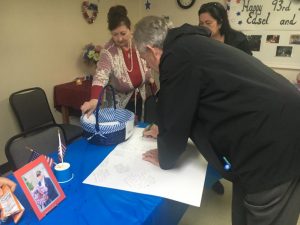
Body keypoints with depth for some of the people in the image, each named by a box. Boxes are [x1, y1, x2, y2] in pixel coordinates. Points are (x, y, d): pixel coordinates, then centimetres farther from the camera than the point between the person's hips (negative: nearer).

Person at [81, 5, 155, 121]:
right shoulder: (108, 52, -25)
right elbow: (101, 76, -38)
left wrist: (150, 78, 12)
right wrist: (94, 99, -53)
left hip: (139, 96, 5)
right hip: (120, 102, -4)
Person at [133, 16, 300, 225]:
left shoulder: (177, 55, -17)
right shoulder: (194, 45, 15)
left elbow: (175, 117, -10)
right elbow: (189, 109, 25)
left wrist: (165, 158, 8)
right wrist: (165, 132, 31)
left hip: (275, 144, -10)